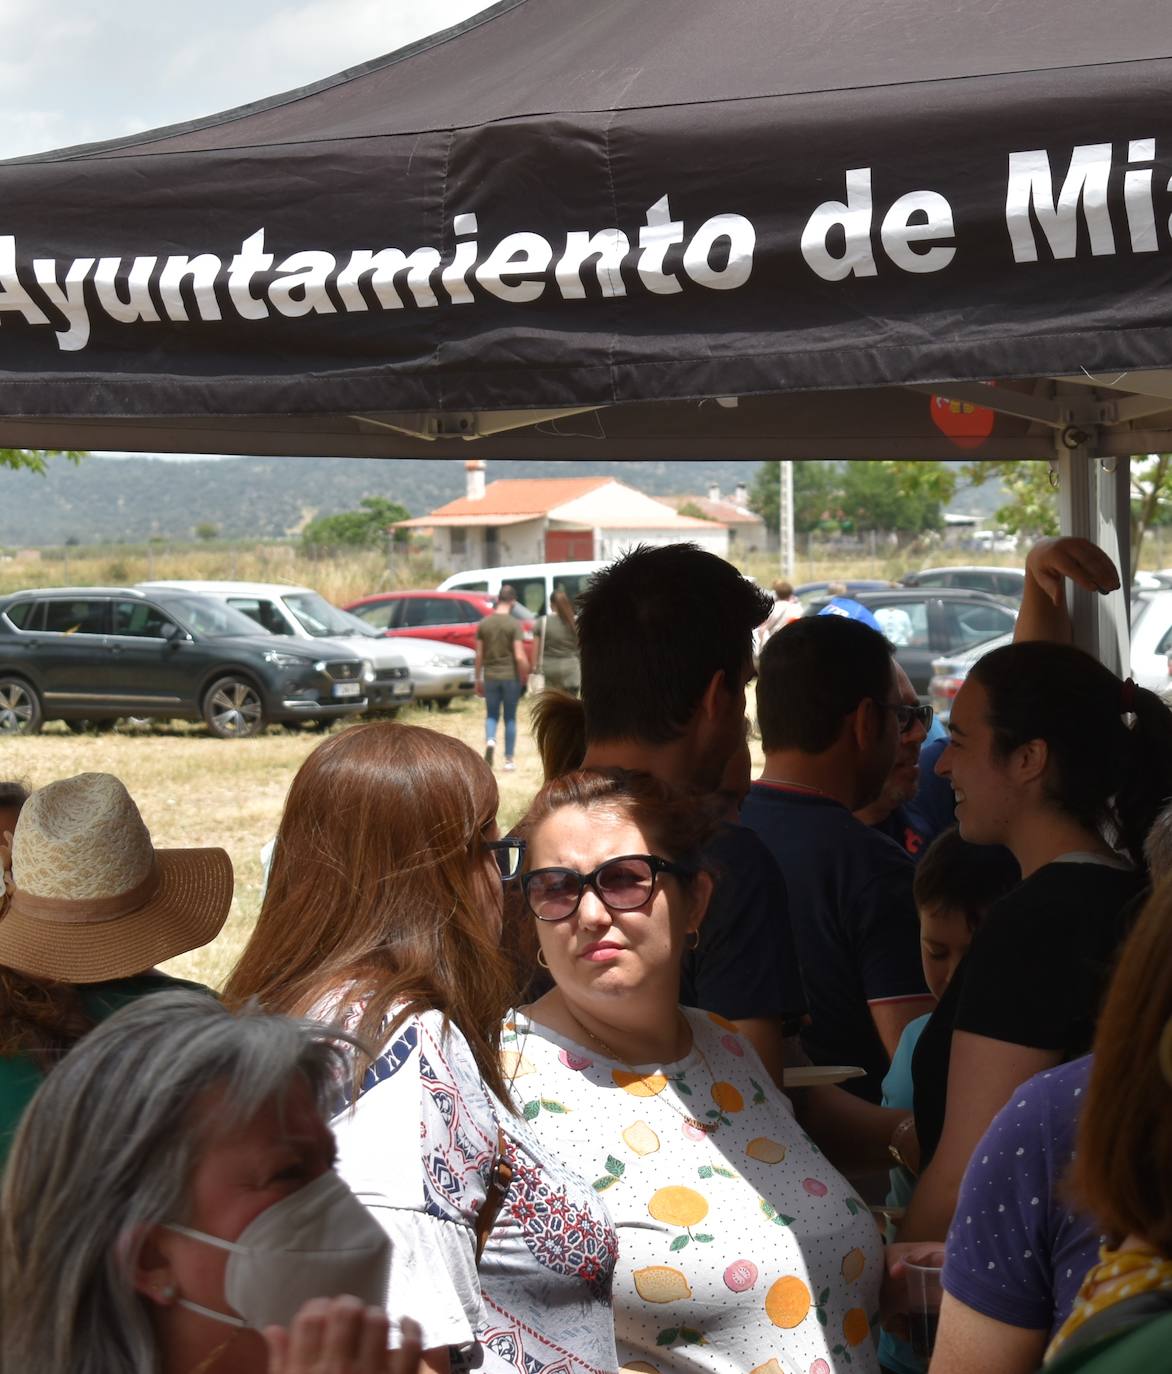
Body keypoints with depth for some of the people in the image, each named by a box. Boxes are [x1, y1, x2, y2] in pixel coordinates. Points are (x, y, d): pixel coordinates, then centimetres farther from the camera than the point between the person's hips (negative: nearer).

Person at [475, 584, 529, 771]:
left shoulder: (484, 623, 1)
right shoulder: (515, 624, -11)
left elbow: (479, 655, 3)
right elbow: (519, 656, -16)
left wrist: (478, 679, 12)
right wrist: (525, 677, -1)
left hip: (490, 676, 2)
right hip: (511, 676, -2)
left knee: (491, 715, 14)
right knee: (510, 718, 9)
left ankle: (490, 741, -15)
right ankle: (509, 759, 13)